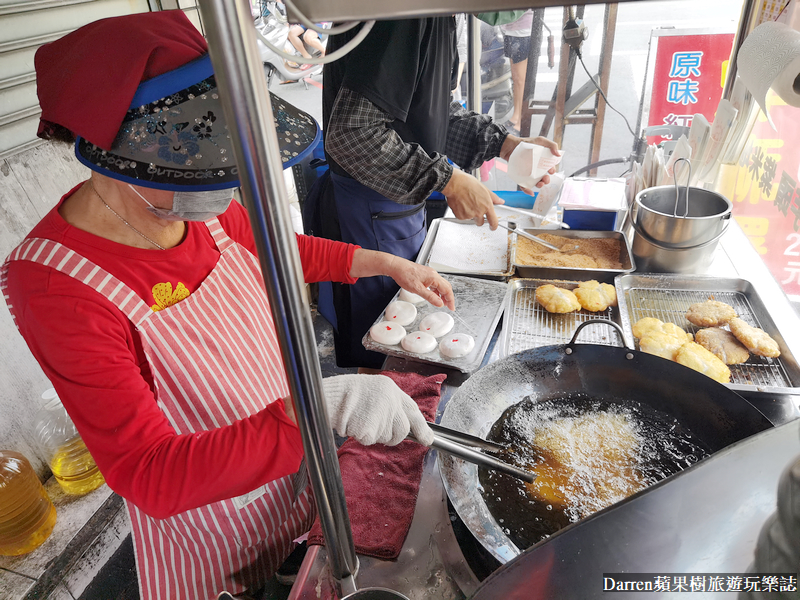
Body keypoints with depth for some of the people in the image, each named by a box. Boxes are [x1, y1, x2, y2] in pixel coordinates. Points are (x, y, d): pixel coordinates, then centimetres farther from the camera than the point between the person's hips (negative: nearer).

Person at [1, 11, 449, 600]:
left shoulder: (197, 207, -15)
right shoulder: (57, 286, -31)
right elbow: (151, 476, -33)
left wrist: (389, 263, -2)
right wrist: (317, 408, -45)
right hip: (204, 513, -5)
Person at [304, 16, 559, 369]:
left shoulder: (436, 18, 8)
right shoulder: (396, 17, -25)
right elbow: (351, 134, -31)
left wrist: (506, 145, 3)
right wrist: (449, 180, -25)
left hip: (404, 206, 10)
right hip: (369, 217, -10)